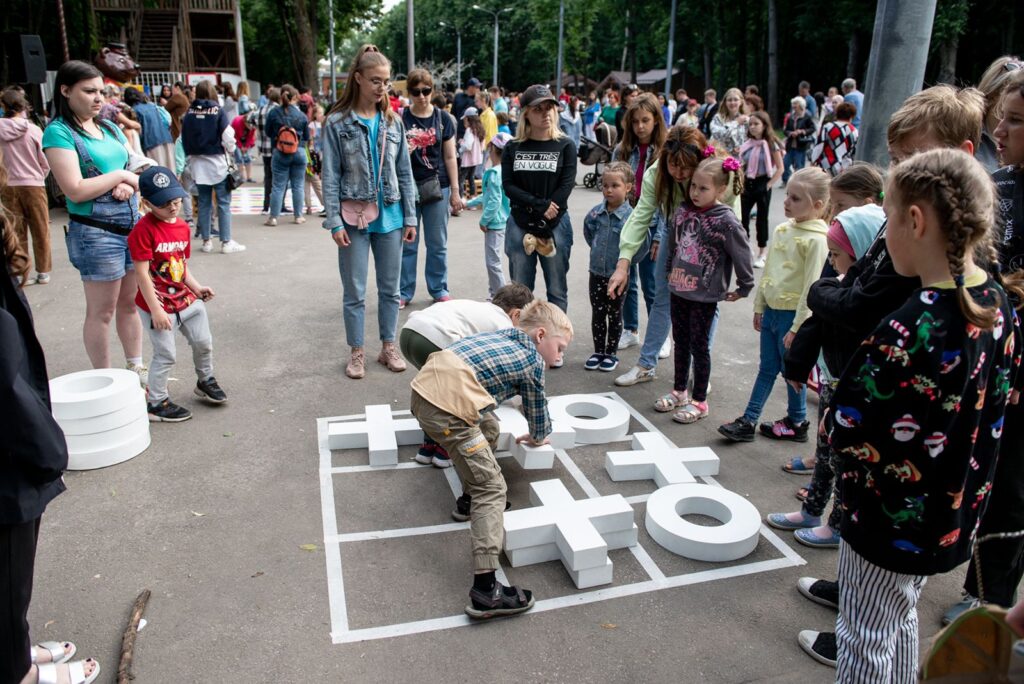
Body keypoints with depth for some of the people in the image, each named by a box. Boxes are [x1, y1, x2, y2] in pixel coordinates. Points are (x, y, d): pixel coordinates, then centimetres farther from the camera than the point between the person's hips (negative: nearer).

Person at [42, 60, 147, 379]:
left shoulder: (109, 127, 12)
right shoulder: (58, 132, -9)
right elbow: (75, 190, -17)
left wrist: (129, 185, -10)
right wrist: (122, 175, -10)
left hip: (133, 224, 7)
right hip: (95, 233, -7)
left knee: (131, 303, 15)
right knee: (102, 312, 3)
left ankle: (135, 368, 28)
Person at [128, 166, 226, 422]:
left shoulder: (182, 226, 6)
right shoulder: (144, 230, -18)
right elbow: (142, 274, -20)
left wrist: (196, 288, 1)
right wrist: (156, 310, -22)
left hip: (186, 300, 7)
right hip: (158, 305, -7)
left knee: (204, 344, 17)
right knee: (166, 355, 2)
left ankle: (205, 381, 42)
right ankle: (156, 403, 19)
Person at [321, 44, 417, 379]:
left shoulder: (393, 122, 5)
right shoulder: (337, 122, -5)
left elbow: (405, 172, 7)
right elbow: (331, 176, -6)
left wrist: (410, 217, 4)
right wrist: (334, 222, -12)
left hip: (390, 216, 3)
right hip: (354, 217, -3)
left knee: (390, 288, 12)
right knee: (355, 291, 5)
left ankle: (389, 346, 26)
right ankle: (357, 352, 19)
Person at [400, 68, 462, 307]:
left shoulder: (443, 118, 4)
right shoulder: (401, 119, 1)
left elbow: (450, 157, 5)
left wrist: (455, 191, 2)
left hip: (437, 187, 1)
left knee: (437, 243, 9)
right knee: (407, 243, 6)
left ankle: (438, 289, 22)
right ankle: (404, 292, 17)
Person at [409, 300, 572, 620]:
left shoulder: (503, 336, 25)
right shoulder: (532, 362, 5)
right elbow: (538, 414, 17)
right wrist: (537, 438, 39)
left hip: (425, 387, 9)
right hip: (448, 410, -9)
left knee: (488, 427, 31)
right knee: (492, 488, -5)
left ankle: (474, 499, 49)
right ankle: (485, 589, -12)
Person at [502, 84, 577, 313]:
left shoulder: (565, 146, 2)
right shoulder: (513, 148, 6)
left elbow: (566, 186, -7)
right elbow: (508, 185, -3)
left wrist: (541, 225, -13)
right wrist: (540, 205, -15)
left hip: (555, 225, -1)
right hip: (519, 224, 1)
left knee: (557, 290, 5)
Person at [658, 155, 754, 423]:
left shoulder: (726, 221, -18)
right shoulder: (683, 211, -1)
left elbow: (742, 255, -11)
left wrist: (743, 288, -3)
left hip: (705, 295, -6)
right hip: (678, 290, 6)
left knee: (699, 346, 5)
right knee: (680, 342, 17)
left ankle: (699, 401, 19)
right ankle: (679, 391, 33)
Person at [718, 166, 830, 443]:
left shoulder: (817, 239, -17)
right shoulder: (781, 230, 7)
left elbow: (812, 286, -18)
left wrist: (797, 327, -17)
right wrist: (759, 306, 15)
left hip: (792, 315, -7)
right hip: (771, 310, 7)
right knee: (767, 368, 14)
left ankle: (796, 423, 26)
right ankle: (748, 421, 18)